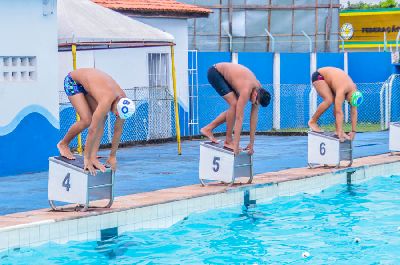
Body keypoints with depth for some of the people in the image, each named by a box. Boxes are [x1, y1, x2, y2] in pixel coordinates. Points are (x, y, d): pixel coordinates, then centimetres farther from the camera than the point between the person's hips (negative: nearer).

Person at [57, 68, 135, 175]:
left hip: (87, 81, 7)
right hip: (72, 81, -7)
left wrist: (112, 156, -2)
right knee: (87, 120, -18)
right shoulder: (106, 101, -39)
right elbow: (92, 129, -37)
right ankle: (63, 143, 6)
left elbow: (118, 130, -6)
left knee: (101, 119, -10)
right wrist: (86, 158, -32)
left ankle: (93, 157, -9)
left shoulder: (123, 101, -18)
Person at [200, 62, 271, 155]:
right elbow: (239, 118, -36)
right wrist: (236, 146, -36)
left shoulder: (258, 90, -12)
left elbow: (254, 117, -7)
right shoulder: (246, 90, -35)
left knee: (234, 109, 3)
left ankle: (208, 129, 13)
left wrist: (251, 144, -6)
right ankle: (228, 141, -8)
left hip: (224, 75, 8)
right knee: (234, 104, -20)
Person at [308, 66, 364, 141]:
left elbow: (354, 112, -10)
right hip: (319, 76, -7)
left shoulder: (354, 90, -15)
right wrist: (340, 132, -41)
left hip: (328, 78, 7)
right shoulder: (342, 90, -37)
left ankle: (338, 130, -2)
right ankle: (312, 121, -11)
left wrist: (353, 131, -11)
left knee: (337, 104, -8)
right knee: (329, 100, -26)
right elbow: (339, 112, -40)